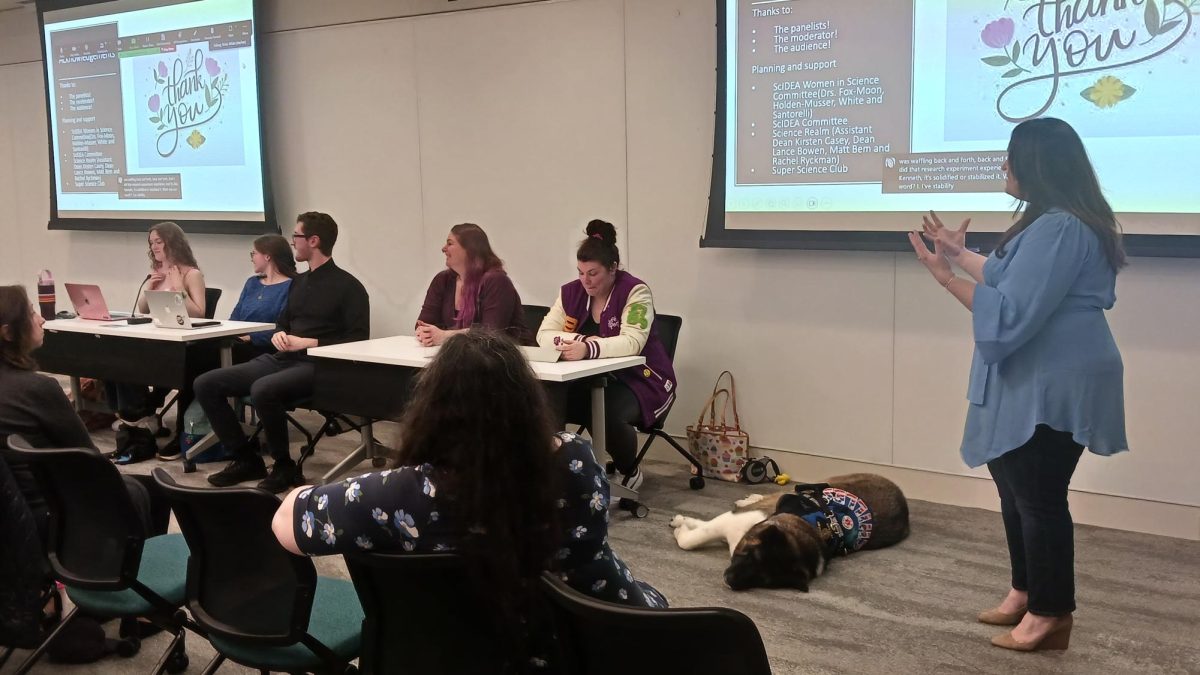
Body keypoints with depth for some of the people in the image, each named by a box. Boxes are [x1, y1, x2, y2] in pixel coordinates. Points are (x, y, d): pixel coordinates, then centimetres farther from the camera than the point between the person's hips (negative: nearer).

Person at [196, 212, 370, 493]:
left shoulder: (348, 287, -4)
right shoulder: (299, 282, 20)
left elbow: (358, 340, -11)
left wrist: (309, 343, -16)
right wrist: (279, 334, 5)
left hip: (316, 365, -8)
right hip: (281, 359, 8)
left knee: (263, 390, -37)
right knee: (206, 384, -5)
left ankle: (285, 467, -14)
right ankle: (246, 459, 3)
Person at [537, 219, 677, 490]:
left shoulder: (635, 292, -15)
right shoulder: (571, 292, 1)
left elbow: (632, 343, -29)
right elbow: (544, 334, -3)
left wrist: (588, 348, -45)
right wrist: (580, 339, -22)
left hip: (640, 381, -5)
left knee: (607, 414, -35)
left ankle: (629, 472, -4)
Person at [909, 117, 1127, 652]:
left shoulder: (1058, 229, -22)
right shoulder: (1055, 222, 14)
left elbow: (1009, 315, -25)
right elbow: (1015, 283, 27)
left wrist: (944, 275, -21)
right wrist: (961, 255, 31)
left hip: (1052, 389, -11)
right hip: (1033, 386, 11)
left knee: (1039, 497, -2)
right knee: (1016, 488, 18)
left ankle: (1050, 615, 9)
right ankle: (1026, 594, 30)